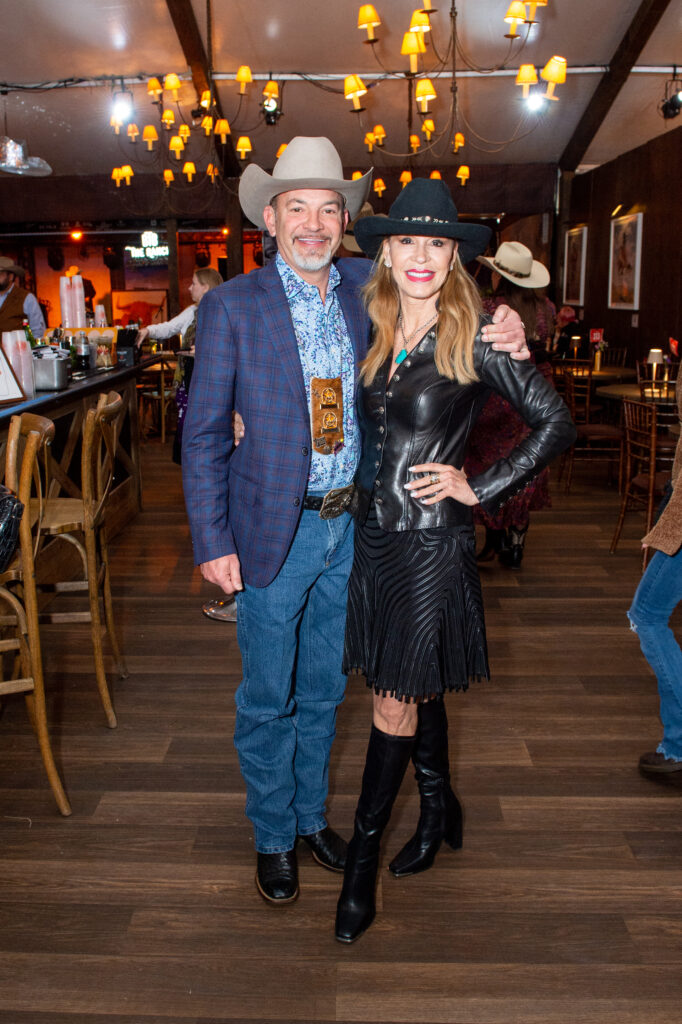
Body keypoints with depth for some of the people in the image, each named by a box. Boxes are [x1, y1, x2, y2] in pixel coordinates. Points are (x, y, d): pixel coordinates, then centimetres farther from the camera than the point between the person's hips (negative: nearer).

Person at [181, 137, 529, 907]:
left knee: (323, 691, 20)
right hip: (274, 531, -3)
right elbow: (203, 433, -7)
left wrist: (502, 337, -9)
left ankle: (311, 815, 41)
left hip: (349, 525, 4)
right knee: (267, 700, 11)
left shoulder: (367, 288, 1)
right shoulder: (231, 307, -9)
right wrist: (212, 542, -12)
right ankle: (273, 836, 33)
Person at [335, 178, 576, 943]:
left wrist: (479, 489, -9)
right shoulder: (373, 334, 6)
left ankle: (362, 859, 19)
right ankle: (438, 810, 41)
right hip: (371, 530, 5)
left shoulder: (473, 339, -10)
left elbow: (555, 422, -7)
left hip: (431, 541, -5)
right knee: (414, 687, 19)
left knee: (396, 702, 2)